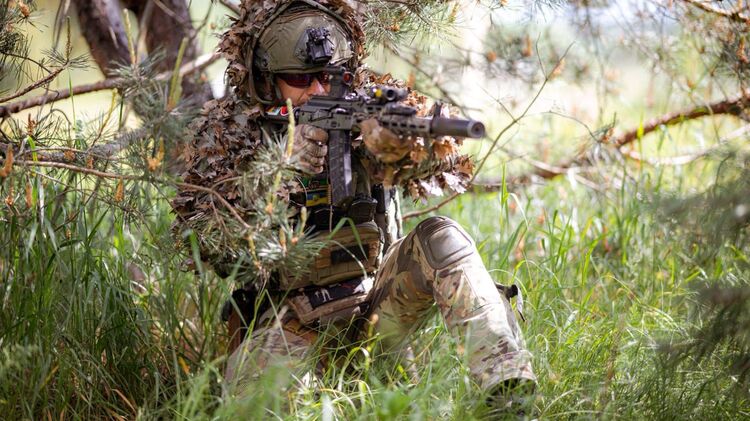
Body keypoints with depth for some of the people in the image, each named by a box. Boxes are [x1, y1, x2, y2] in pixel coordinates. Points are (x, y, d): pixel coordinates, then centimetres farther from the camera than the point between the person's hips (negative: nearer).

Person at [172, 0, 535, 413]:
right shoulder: (226, 129, -2)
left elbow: (446, 164, -14)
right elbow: (203, 239, -12)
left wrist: (394, 142, -39)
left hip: (374, 300, 2)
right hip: (287, 322, -2)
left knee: (440, 237, -24)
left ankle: (511, 392, -27)